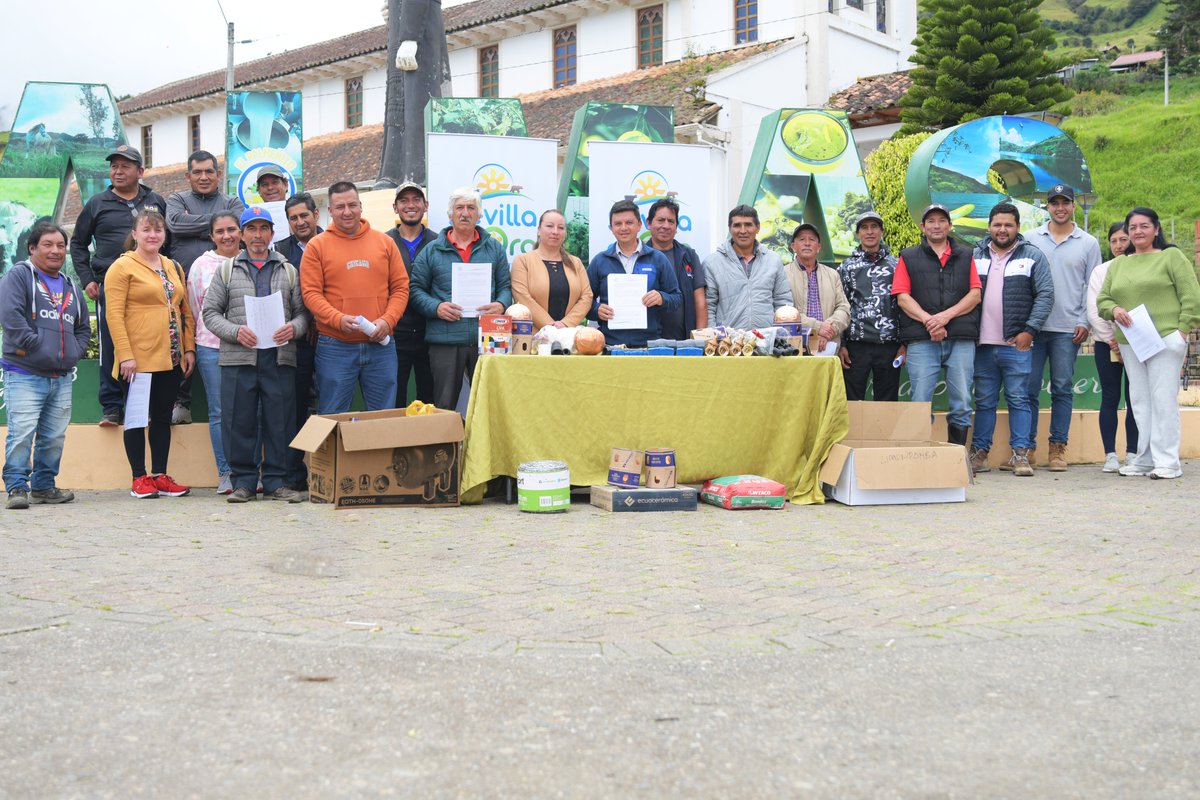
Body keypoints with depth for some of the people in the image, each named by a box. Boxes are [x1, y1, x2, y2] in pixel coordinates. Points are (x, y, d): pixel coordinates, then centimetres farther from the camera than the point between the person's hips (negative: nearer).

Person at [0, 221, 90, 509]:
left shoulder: (70, 286, 20)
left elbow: (83, 326, 27)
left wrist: (75, 351, 10)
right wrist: (32, 344, -15)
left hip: (62, 377, 6)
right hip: (24, 375, -6)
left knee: (55, 436, 8)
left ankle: (44, 486, 20)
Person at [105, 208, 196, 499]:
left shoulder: (173, 267, 16)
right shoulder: (122, 267, -3)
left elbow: (185, 311, 17)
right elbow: (114, 314, -10)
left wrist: (189, 348, 9)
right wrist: (125, 355, -16)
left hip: (171, 358, 6)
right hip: (138, 358, -6)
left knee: (163, 417, 9)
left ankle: (160, 476, 15)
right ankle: (139, 478, 7)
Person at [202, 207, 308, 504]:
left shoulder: (289, 271, 15)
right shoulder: (226, 270, 13)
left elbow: (302, 312, 11)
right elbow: (210, 312, 8)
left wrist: (293, 328, -12)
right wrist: (235, 331, -9)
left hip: (280, 358, 1)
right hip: (237, 357, 0)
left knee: (279, 422, 1)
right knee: (240, 422, 0)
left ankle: (276, 482, 9)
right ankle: (243, 481, 11)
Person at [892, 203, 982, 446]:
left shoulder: (965, 256, 17)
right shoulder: (908, 257, 13)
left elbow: (975, 294, 6)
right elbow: (902, 297, 3)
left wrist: (946, 315, -9)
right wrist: (928, 320, -13)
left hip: (961, 338, 1)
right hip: (921, 340, -1)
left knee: (962, 404, 0)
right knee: (920, 404, -4)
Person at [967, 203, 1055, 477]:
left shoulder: (1032, 256, 4)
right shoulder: (975, 256, 11)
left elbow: (1045, 294, -1)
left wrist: (1029, 330, -9)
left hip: (1017, 344, -2)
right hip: (982, 344, 3)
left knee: (1018, 400, -1)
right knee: (984, 401, 8)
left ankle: (1020, 454, 2)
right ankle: (979, 453, 13)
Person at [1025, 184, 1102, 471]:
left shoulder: (1088, 243, 8)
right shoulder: (1032, 238, 7)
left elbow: (1092, 287, 7)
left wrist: (1084, 322, -3)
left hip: (1068, 329, 0)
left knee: (1062, 389, 3)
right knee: (1028, 388, -1)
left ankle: (1057, 448, 9)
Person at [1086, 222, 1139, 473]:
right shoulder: (1100, 271, 7)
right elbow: (1093, 311, 2)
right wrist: (1112, 340, -7)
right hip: (1106, 343, 1)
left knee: (1134, 398, 0)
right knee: (1110, 398, 0)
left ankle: (1132, 454, 5)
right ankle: (1110, 455, 2)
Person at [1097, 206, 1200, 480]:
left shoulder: (1171, 256, 3)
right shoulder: (1118, 265, 18)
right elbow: (1102, 299, 16)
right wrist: (1114, 309, -6)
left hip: (1165, 339, -5)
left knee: (1163, 400, -7)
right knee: (1140, 401, 6)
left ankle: (1167, 462, -4)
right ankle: (1145, 460, 11)